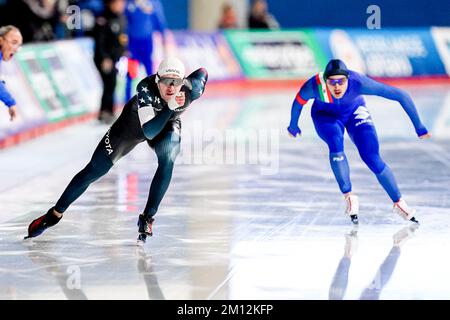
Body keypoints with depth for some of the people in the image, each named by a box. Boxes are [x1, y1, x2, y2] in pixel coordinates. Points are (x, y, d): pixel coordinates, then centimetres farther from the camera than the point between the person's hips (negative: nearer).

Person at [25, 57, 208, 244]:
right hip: (133, 122, -2)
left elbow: (202, 73, -7)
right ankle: (55, 214, 17)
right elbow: (148, 132, -49)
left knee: (167, 160, -31)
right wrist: (170, 106, -58)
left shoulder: (190, 90, -33)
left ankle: (147, 218, -16)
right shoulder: (146, 88, -41)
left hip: (167, 125, 2)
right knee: (94, 171, 1)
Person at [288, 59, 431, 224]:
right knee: (335, 143, -32)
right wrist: (293, 125, 6)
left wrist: (419, 126, -34)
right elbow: (298, 103, -12)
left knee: (372, 158, -14)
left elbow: (401, 96, -35)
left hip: (354, 112, 0)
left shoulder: (358, 82, -39)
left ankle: (398, 202, 7)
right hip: (325, 116, 0)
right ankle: (349, 197, -16)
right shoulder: (314, 85, -36)